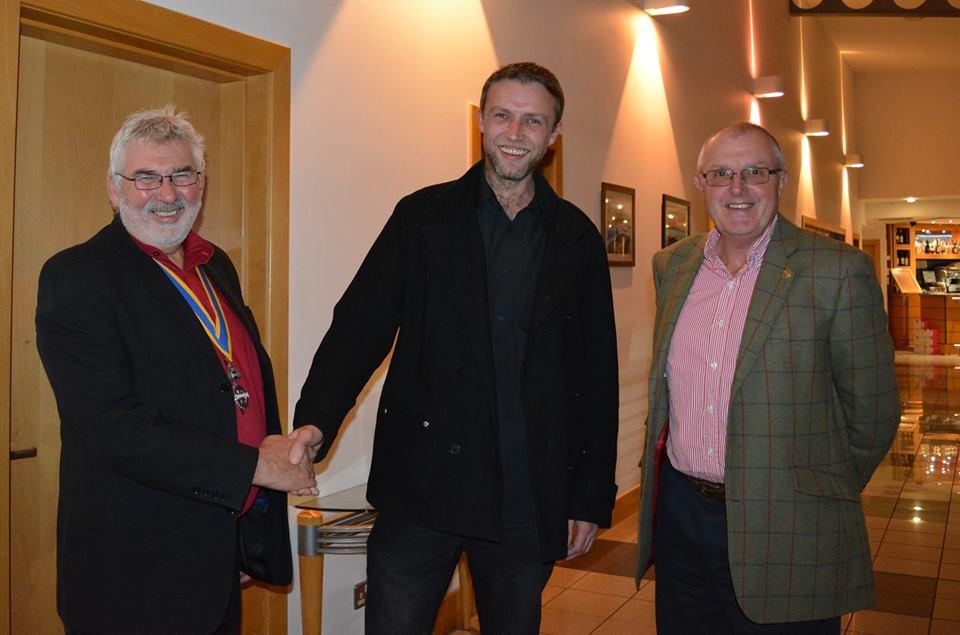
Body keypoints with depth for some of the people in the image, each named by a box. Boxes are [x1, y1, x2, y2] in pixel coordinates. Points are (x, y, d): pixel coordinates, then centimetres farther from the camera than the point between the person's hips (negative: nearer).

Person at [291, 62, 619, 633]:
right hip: (421, 489, -1)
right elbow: (360, 328, -3)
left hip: (529, 501, 2)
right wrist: (316, 421, -20)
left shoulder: (578, 239, 5)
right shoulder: (422, 217, 2)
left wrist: (592, 499, 5)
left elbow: (598, 378, 6)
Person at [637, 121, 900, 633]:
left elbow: (871, 412, -4)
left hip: (782, 534, -4)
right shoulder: (671, 265, 6)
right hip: (679, 514, 4)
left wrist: (820, 498, 4)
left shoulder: (838, 272, -10)